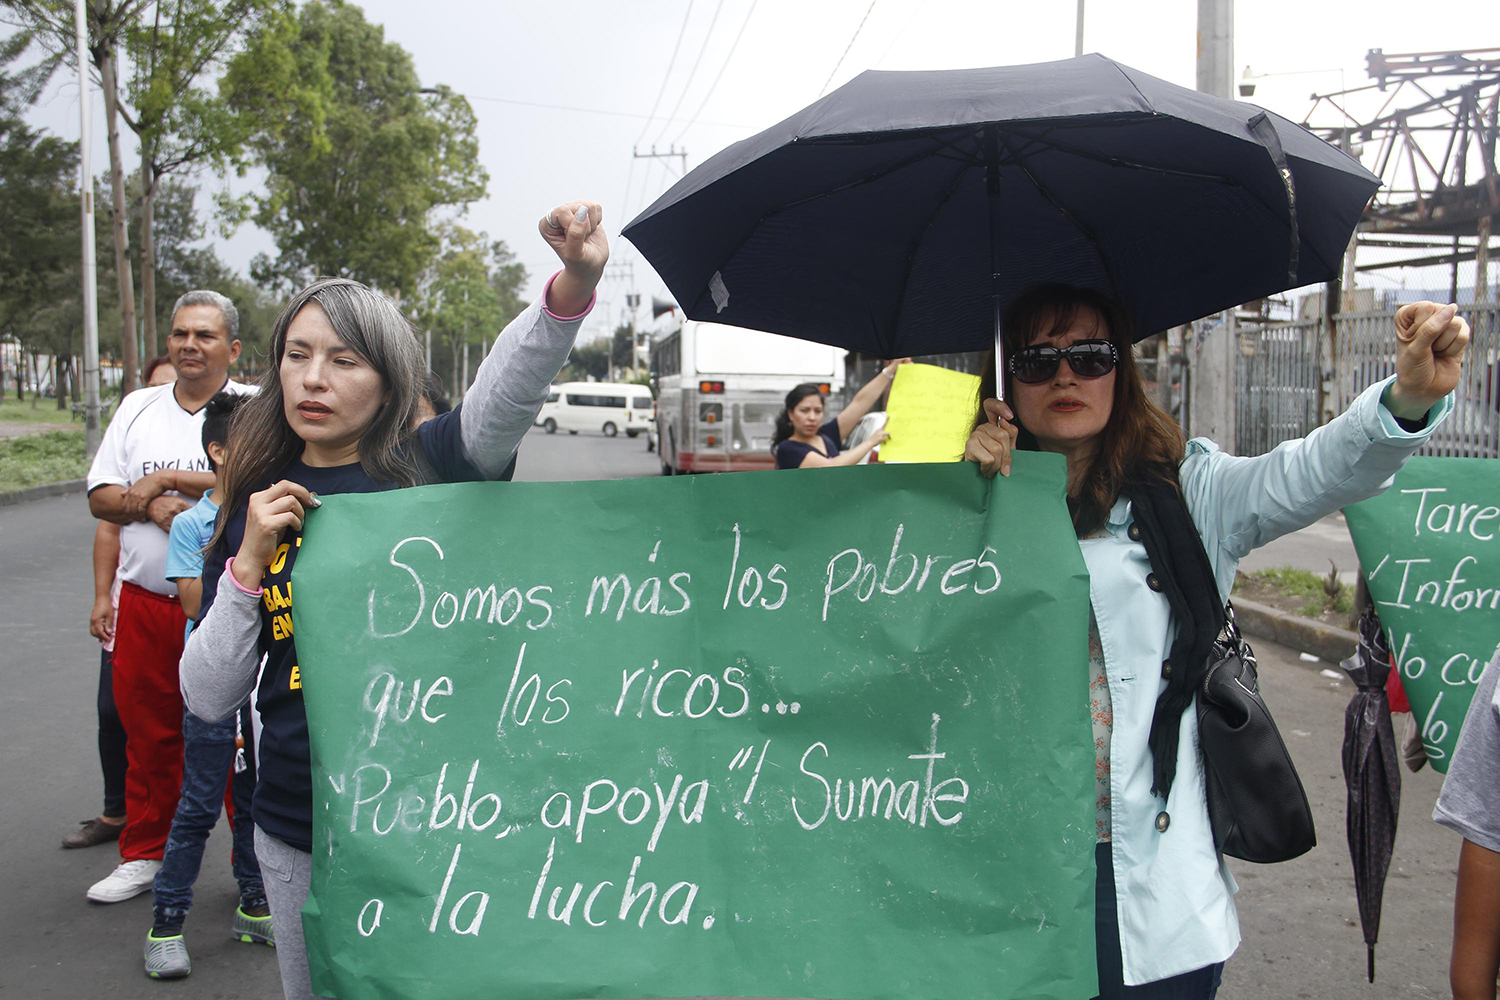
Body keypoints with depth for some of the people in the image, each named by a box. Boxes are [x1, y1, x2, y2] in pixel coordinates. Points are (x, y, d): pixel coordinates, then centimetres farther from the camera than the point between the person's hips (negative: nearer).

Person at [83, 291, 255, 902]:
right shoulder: (138, 408, 13)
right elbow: (100, 498, 10)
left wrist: (172, 477, -15)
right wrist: (150, 505, -10)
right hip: (144, 603, 5)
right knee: (147, 734, 14)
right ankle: (144, 855, 30)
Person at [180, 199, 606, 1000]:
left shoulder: (426, 469, -7)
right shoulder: (256, 504, 4)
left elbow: (506, 391, -29)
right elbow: (208, 696, 1)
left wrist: (572, 285, -47)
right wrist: (249, 563, -12)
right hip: (298, 836, 4)